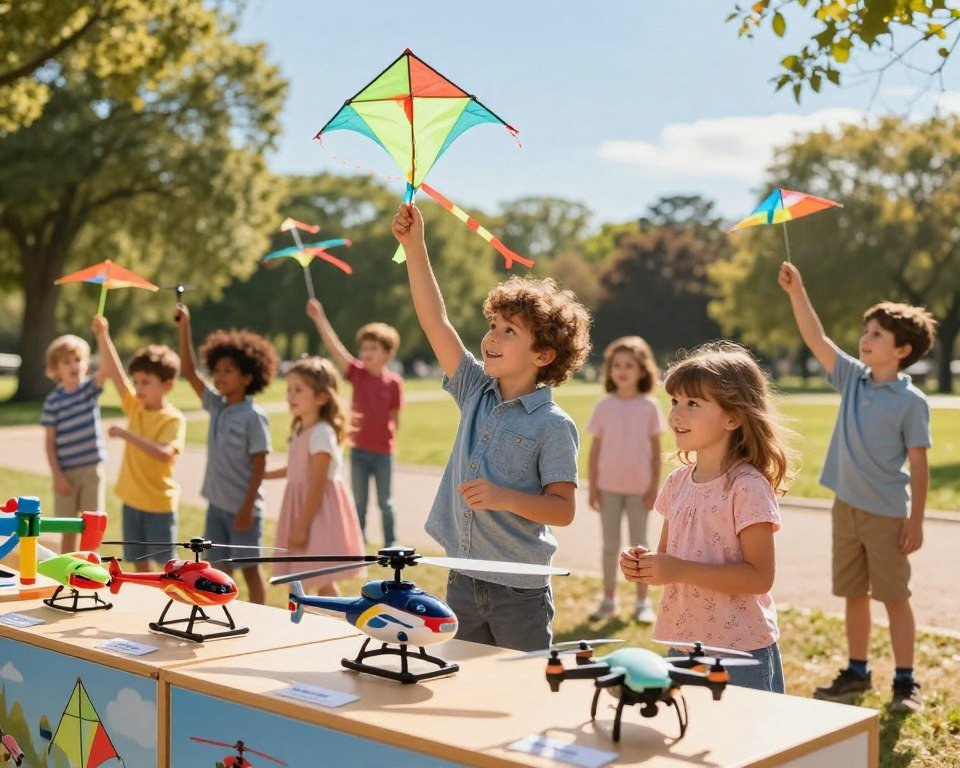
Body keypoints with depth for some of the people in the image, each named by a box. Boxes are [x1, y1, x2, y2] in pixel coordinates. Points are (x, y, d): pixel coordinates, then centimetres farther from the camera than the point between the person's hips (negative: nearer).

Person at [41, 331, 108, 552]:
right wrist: (57, 475, -10)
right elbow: (50, 441, -4)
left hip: (92, 469, 1)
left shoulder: (91, 387, -3)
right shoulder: (53, 400, -6)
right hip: (66, 472, -1)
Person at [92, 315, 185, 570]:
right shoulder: (134, 406, 2)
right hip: (131, 499, 6)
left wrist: (127, 435, -34)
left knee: (167, 563, 4)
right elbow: (113, 372, -4)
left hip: (159, 503, -6)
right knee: (138, 561, 14)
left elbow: (164, 453, -32)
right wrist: (103, 336, -14)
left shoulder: (174, 419, -16)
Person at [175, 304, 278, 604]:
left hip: (241, 508, -7)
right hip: (216, 504, 7)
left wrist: (247, 508, -17)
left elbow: (259, 466, -14)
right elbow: (189, 373, 4)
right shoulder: (216, 406, 4)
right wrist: (184, 329, -3)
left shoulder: (253, 417, -14)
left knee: (250, 570, 5)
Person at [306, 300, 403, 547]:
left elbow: (395, 417, 1)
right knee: (359, 503, 12)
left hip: (383, 451, -2)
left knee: (385, 502, 10)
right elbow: (334, 348, -14)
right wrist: (319, 318, -22)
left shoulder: (394, 382, -8)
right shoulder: (357, 373, -5)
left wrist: (390, 435, -8)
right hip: (359, 450, 2)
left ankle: (391, 544, 23)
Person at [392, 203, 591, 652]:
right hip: (463, 581, 6)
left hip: (520, 591, -5)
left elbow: (563, 509, -11)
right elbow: (436, 323, 1)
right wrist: (414, 246, -4)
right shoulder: (477, 394, 5)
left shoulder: (553, 425, -10)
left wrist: (507, 498, -26)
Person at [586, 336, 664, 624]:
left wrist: (654, 487, -4)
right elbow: (595, 449, 2)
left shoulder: (649, 407, -3)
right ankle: (608, 599, 19)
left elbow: (655, 450, 0)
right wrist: (593, 487, -1)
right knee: (610, 545, 9)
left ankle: (643, 602, 16)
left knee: (639, 544, 8)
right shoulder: (604, 407, -1)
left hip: (639, 487, -1)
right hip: (608, 486, 1)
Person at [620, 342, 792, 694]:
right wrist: (644, 565, -6)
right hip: (681, 645, 7)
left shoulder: (747, 487, -15)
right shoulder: (677, 482, 6)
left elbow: (759, 576, -18)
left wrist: (679, 570, -23)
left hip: (741, 654, -6)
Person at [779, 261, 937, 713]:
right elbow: (815, 339, 0)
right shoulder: (852, 378, 4)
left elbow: (918, 464, -9)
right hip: (846, 506, 5)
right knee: (853, 594, 13)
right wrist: (796, 292, -9)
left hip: (887, 514, -5)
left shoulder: (911, 401, -10)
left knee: (894, 596, 3)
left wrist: (916, 521, -10)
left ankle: (905, 682, 13)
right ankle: (857, 673, 25)